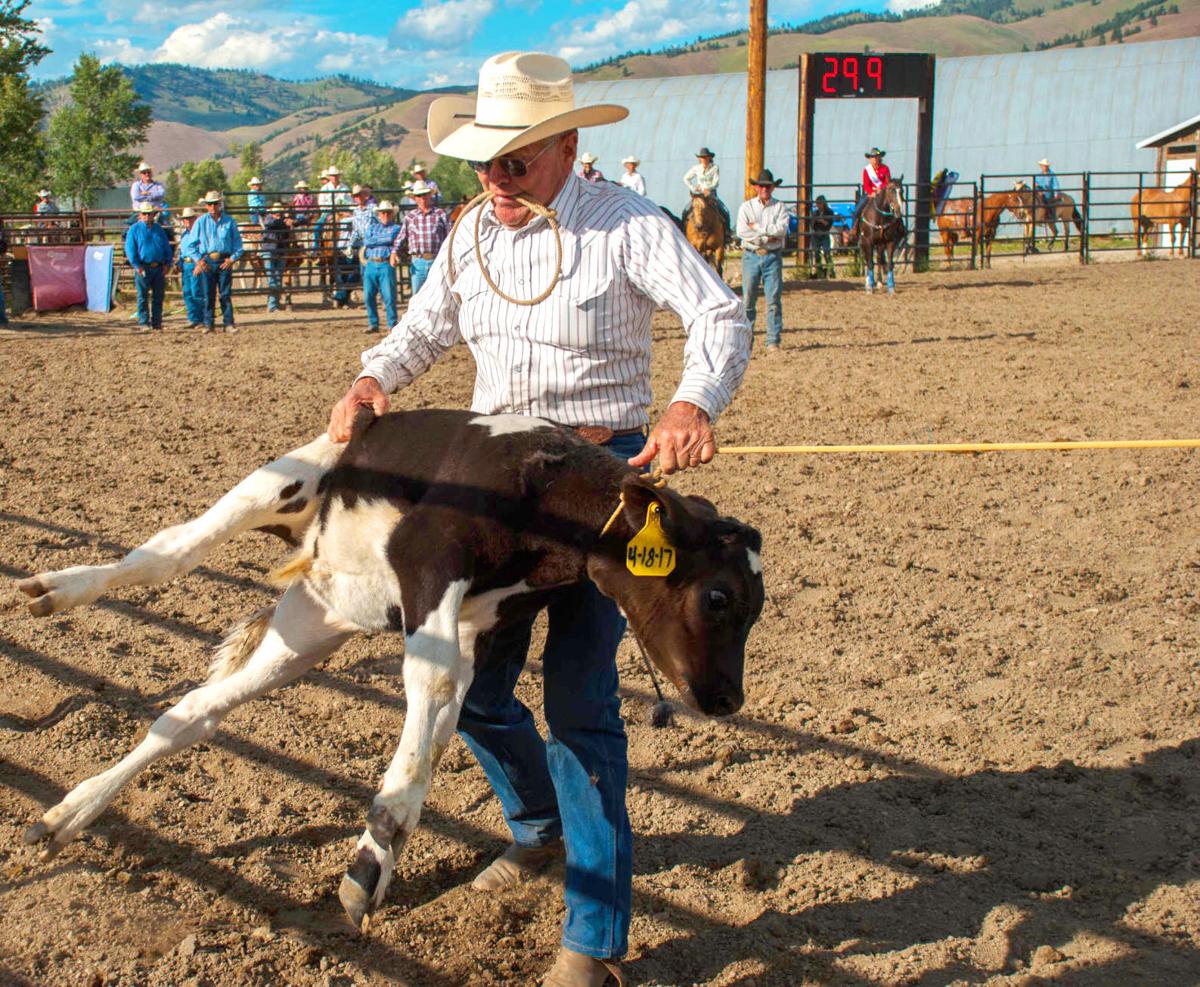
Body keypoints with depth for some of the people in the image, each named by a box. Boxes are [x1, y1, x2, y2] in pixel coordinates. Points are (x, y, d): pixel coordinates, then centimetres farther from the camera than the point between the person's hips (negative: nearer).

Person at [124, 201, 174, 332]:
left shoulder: (159, 229, 14)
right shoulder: (134, 229, 0)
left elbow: (167, 248, 16)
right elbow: (130, 249, -5)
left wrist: (167, 263, 4)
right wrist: (137, 266, -13)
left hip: (159, 267, 4)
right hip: (143, 268, -4)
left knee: (158, 297, 6)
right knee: (143, 297, -2)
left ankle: (156, 322, 12)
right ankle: (144, 323, 0)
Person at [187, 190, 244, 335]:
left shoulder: (229, 221, 4)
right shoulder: (201, 222, 4)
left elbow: (237, 241, 7)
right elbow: (192, 243, 7)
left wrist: (233, 258, -5)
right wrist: (198, 260, -3)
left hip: (225, 261, 0)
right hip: (207, 262, 0)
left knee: (226, 294, 1)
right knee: (207, 294, 2)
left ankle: (228, 324, 5)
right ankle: (208, 324, 8)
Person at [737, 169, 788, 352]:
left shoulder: (780, 207, 6)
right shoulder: (746, 207, 5)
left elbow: (782, 230, -10)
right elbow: (741, 232, -9)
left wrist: (757, 227, -10)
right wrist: (768, 236, -11)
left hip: (772, 256, 0)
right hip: (751, 256, 0)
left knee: (774, 299, -3)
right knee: (748, 299, 2)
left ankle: (773, 341, 1)